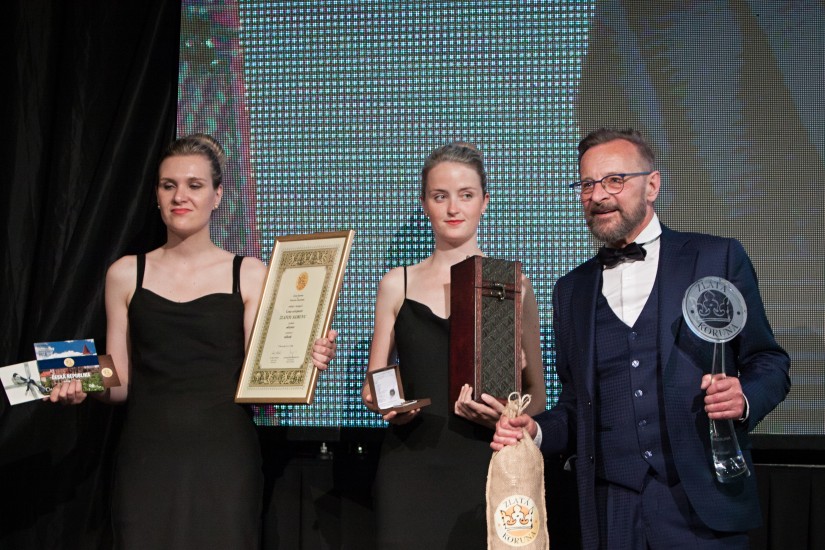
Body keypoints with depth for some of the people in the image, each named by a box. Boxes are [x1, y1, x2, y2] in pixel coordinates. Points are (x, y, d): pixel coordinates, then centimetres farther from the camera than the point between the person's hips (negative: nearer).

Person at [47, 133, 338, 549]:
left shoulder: (249, 275, 3)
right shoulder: (126, 275, 8)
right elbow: (118, 383, 10)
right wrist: (83, 387, -10)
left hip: (223, 456, -1)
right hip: (148, 456, 1)